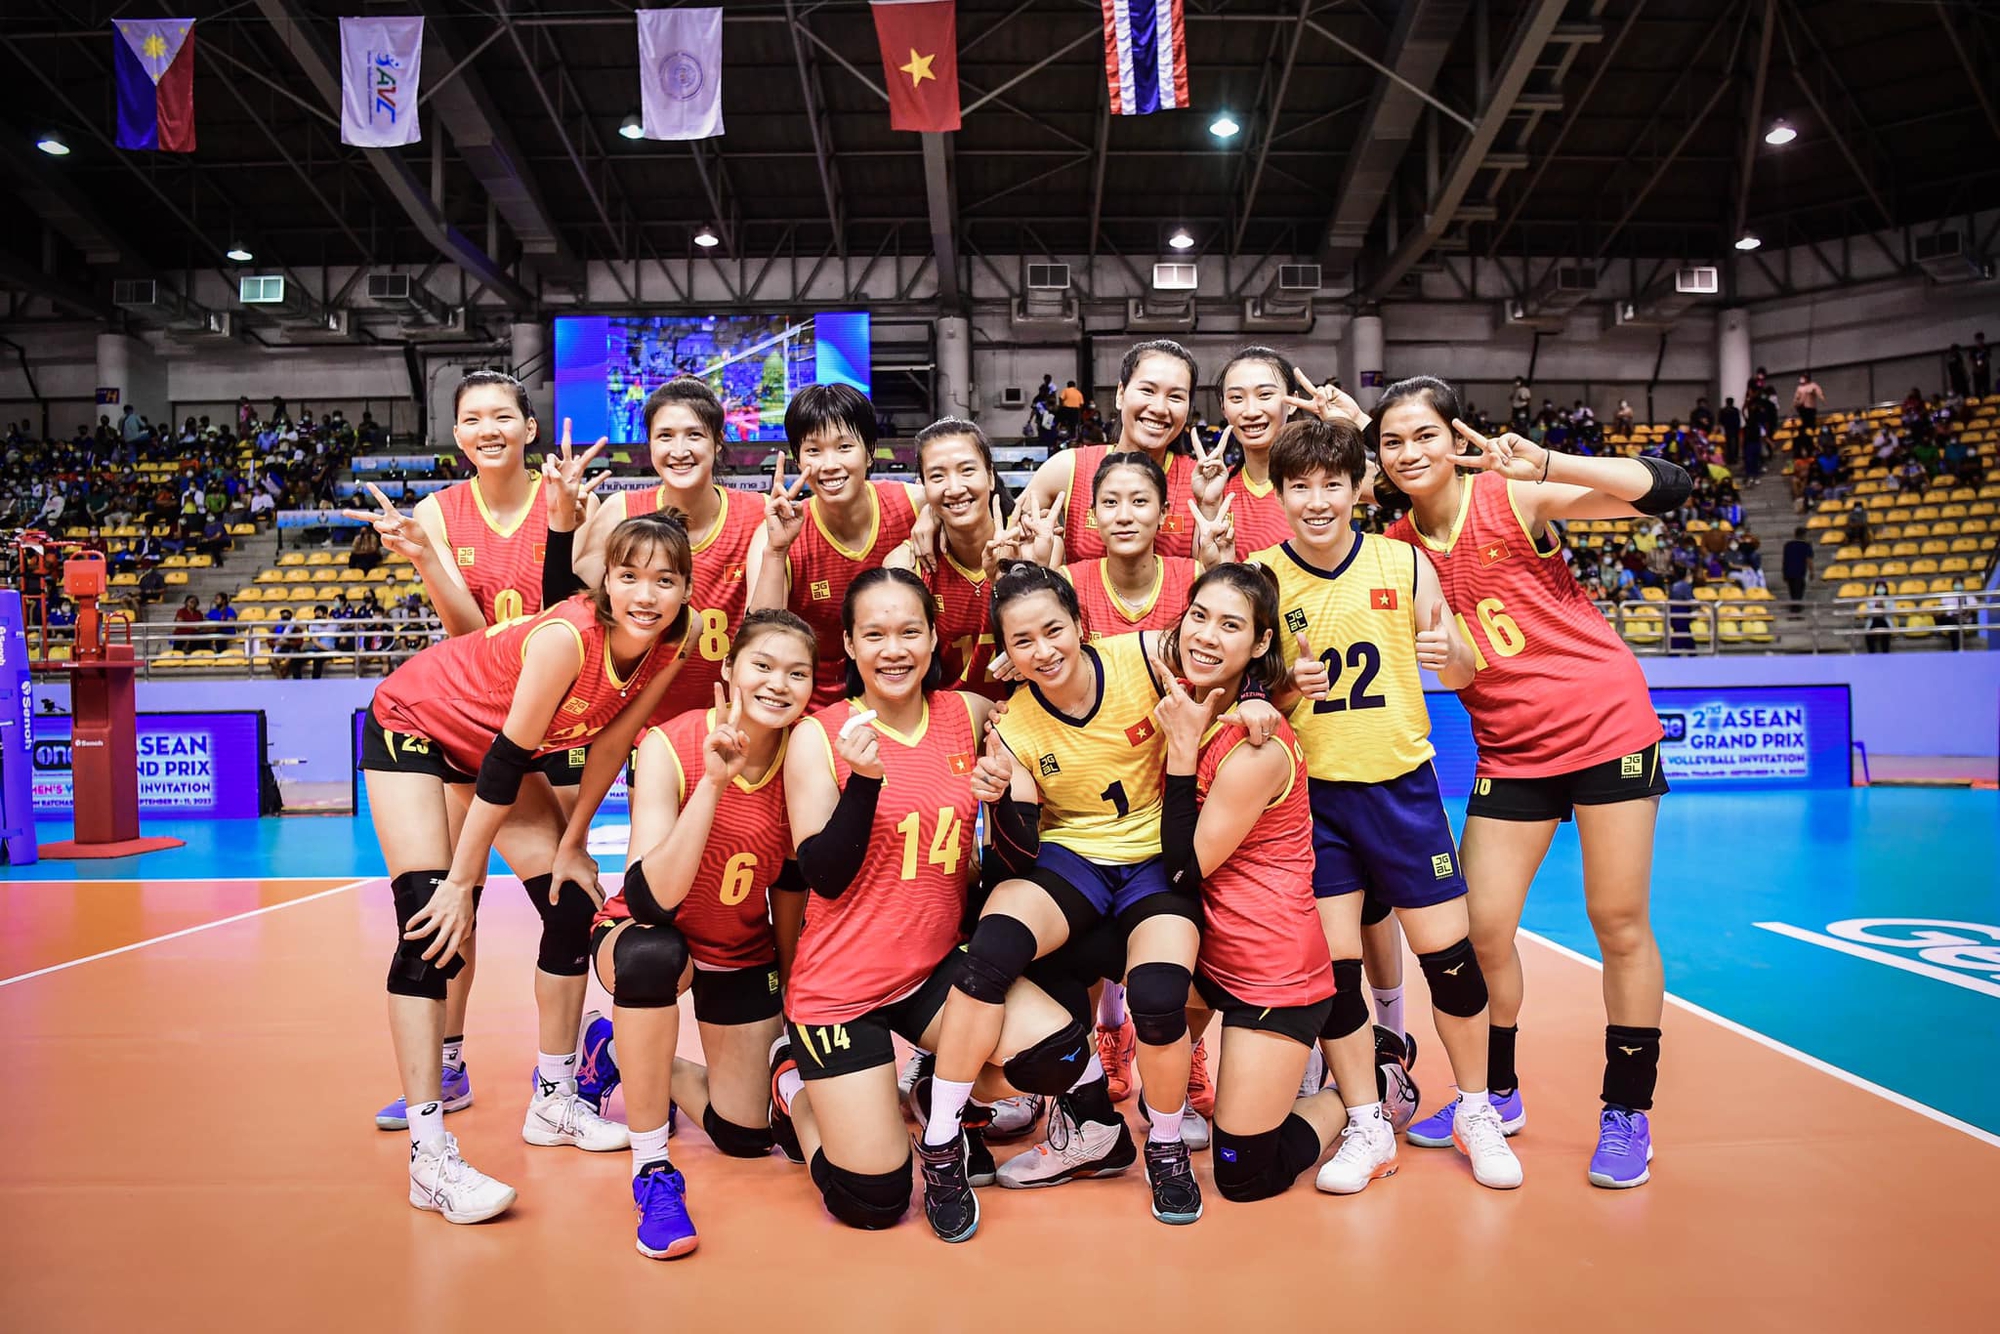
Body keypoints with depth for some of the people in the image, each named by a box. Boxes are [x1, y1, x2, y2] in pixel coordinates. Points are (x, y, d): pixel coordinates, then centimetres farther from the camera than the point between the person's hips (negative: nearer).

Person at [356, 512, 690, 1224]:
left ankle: (554, 1101, 19)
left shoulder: (667, 650, -18)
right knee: (431, 921, -19)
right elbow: (505, 763, -31)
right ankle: (428, 1154, -15)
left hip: (497, 742, 7)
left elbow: (611, 743, -5)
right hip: (413, 723, -7)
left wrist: (572, 843, -2)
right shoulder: (567, 636, -37)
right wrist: (464, 880, -24)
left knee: (575, 904, 3)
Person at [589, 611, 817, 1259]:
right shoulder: (671, 746, -26)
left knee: (744, 1135, 3)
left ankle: (640, 1063, 34)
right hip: (645, 937, -3)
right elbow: (649, 898, -36)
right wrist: (713, 781, -44)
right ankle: (652, 1170, -20)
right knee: (652, 954, -39)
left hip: (744, 951, 4)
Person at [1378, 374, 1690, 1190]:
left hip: (1606, 729, -3)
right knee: (1481, 928, 2)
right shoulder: (1398, 547, 0)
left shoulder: (1513, 498, -10)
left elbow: (1664, 490, -17)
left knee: (1618, 923, 3)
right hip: (1509, 749, 4)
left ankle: (1628, 1112, 19)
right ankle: (1495, 1094, 24)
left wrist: (1543, 465, -28)